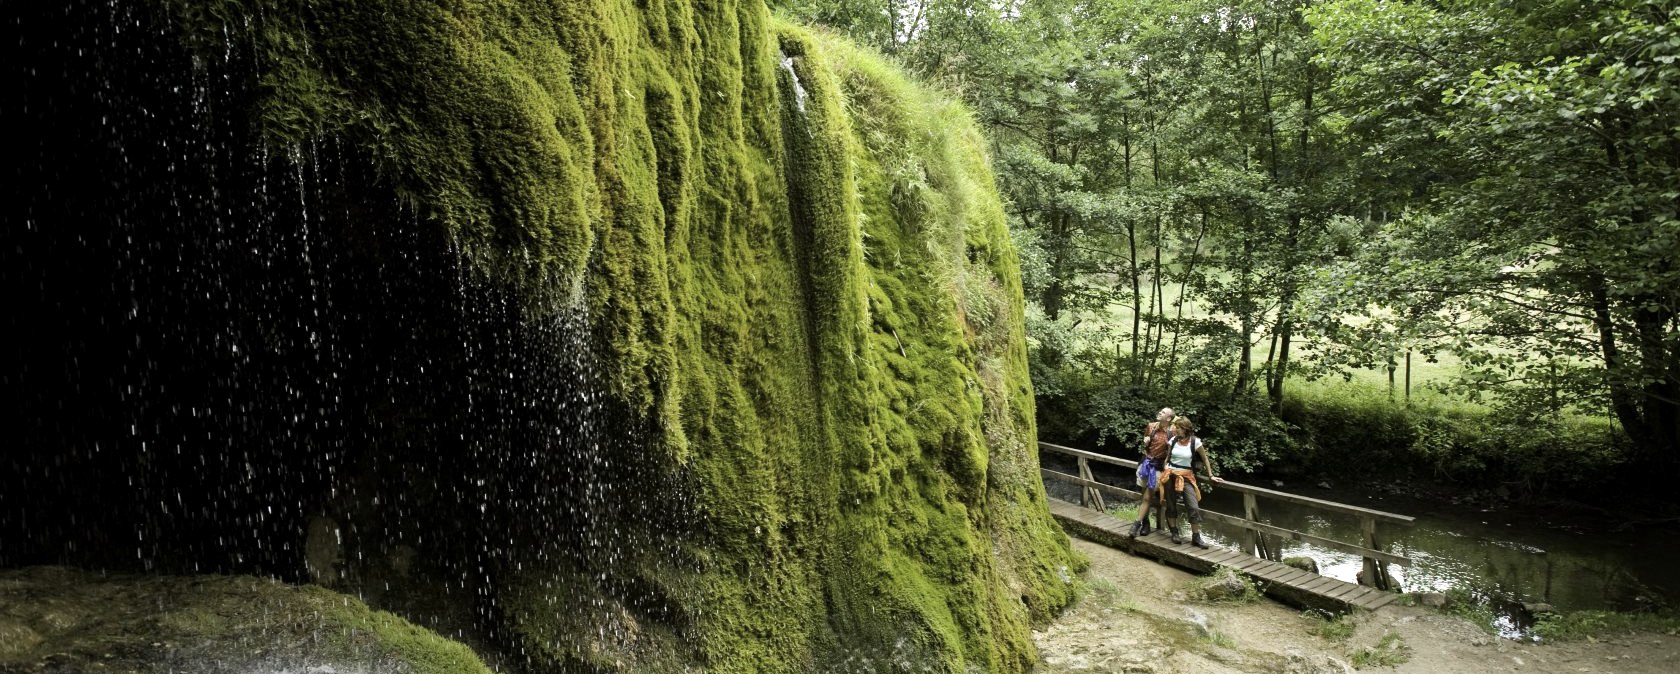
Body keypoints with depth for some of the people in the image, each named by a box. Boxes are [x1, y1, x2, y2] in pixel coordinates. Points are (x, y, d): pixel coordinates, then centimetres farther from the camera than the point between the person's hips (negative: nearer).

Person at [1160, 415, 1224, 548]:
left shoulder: (1195, 441, -8)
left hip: (1186, 477, -2)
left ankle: (1196, 537, 0)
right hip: (1170, 476, 2)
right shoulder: (1173, 440, 0)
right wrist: (1164, 472, 10)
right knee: (1171, 506, 8)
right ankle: (1174, 533, 23)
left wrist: (1211, 475, 3)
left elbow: (1205, 459, 3)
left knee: (1194, 507, -10)